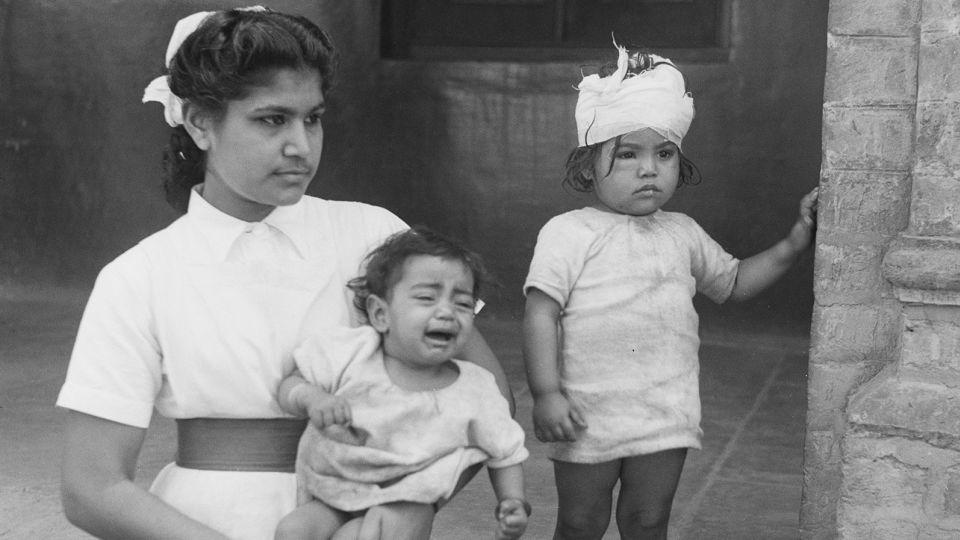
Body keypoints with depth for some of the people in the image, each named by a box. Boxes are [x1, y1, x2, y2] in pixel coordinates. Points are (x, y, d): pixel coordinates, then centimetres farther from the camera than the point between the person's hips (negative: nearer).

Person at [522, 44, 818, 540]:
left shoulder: (682, 234, 11)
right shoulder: (568, 233, -8)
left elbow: (734, 283, 22)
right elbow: (541, 314, -12)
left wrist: (793, 243, 10)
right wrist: (546, 395, -19)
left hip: (666, 419, 4)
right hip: (589, 418, -4)